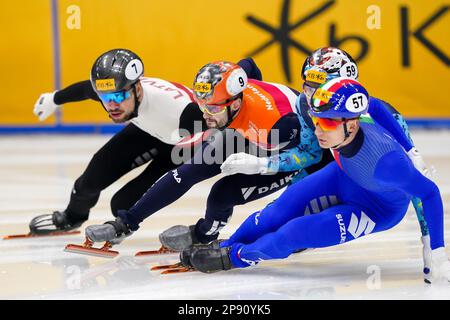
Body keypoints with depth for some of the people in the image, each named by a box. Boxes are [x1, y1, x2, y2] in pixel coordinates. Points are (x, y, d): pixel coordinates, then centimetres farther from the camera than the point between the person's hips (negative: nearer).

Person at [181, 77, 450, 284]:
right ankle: (224, 247, 23)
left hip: (377, 210, -6)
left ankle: (235, 257, 9)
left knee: (298, 232, -14)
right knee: (281, 211, 2)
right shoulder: (342, 116, -27)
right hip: (344, 177, 6)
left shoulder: (384, 160, -43)